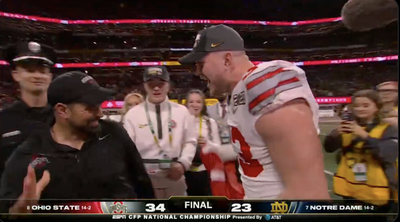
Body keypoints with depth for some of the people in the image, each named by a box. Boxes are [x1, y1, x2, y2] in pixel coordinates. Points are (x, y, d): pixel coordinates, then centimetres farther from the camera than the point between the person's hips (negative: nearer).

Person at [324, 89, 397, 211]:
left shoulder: (387, 129, -6)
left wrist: (364, 135, -31)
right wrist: (336, 133, -24)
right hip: (350, 188, 3)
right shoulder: (349, 127, 3)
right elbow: (329, 148, -5)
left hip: (376, 191, -3)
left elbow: (389, 154, -23)